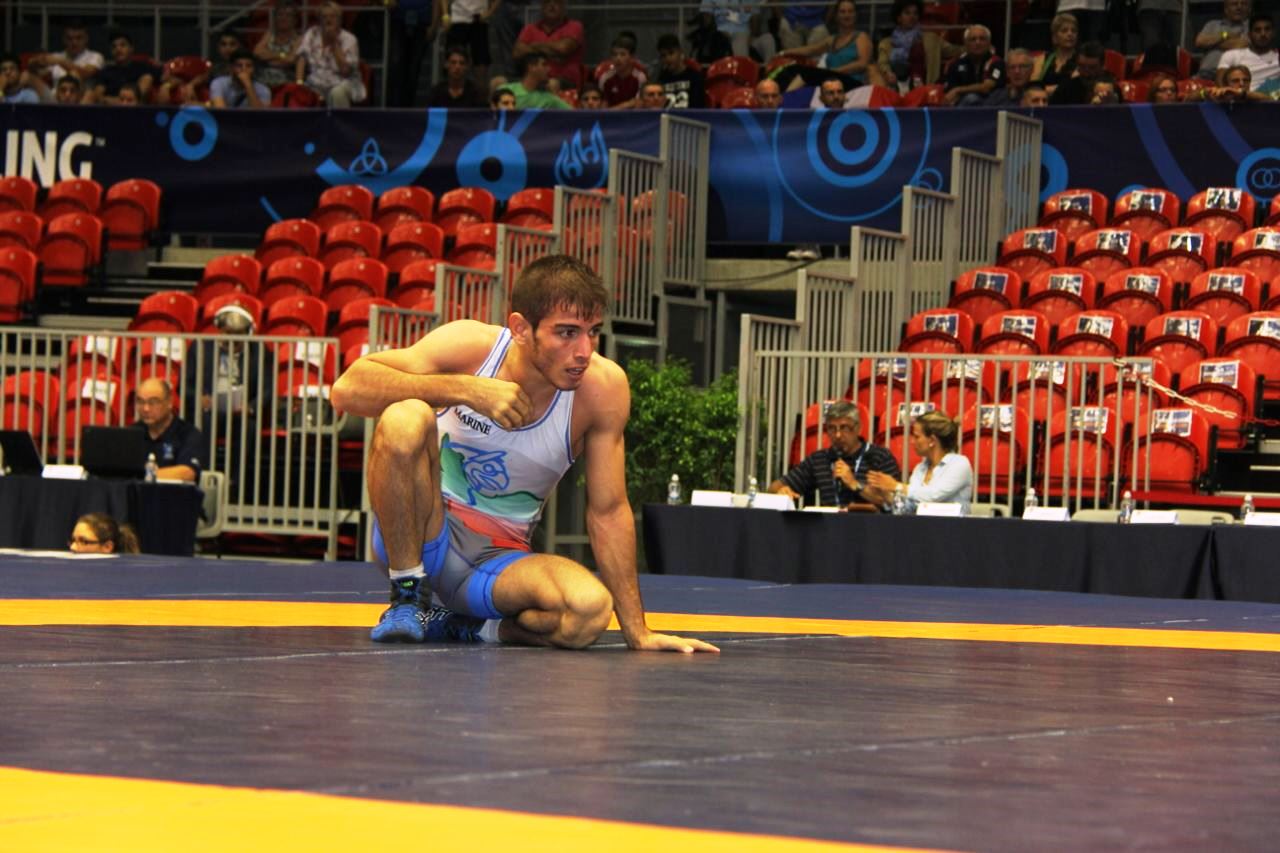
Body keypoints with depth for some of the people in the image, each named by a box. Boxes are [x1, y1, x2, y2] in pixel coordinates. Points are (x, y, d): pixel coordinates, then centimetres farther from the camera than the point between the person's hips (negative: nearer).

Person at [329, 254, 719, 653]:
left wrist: (637, 632, -5)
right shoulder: (470, 345, -14)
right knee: (405, 419, -31)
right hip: (422, 538, -2)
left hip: (499, 560, 2)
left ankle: (462, 627, -1)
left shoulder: (604, 387, -11)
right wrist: (466, 389, -33)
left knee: (590, 610, -32)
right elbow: (347, 389, -24)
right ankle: (407, 599, -14)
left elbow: (608, 511, -4)